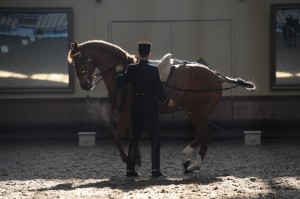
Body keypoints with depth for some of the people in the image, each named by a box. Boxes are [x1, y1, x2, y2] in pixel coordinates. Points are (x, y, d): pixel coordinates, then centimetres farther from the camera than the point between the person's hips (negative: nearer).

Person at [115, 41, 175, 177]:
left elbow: (121, 82, 1)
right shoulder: (154, 70, -12)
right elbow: (158, 90, -13)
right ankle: (155, 170, -1)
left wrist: (119, 72, 19)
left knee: (134, 138, 12)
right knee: (155, 139, 3)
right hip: (151, 109, -3)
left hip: (135, 109, 4)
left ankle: (130, 169, 11)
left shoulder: (131, 69, -4)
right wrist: (167, 101, 2)